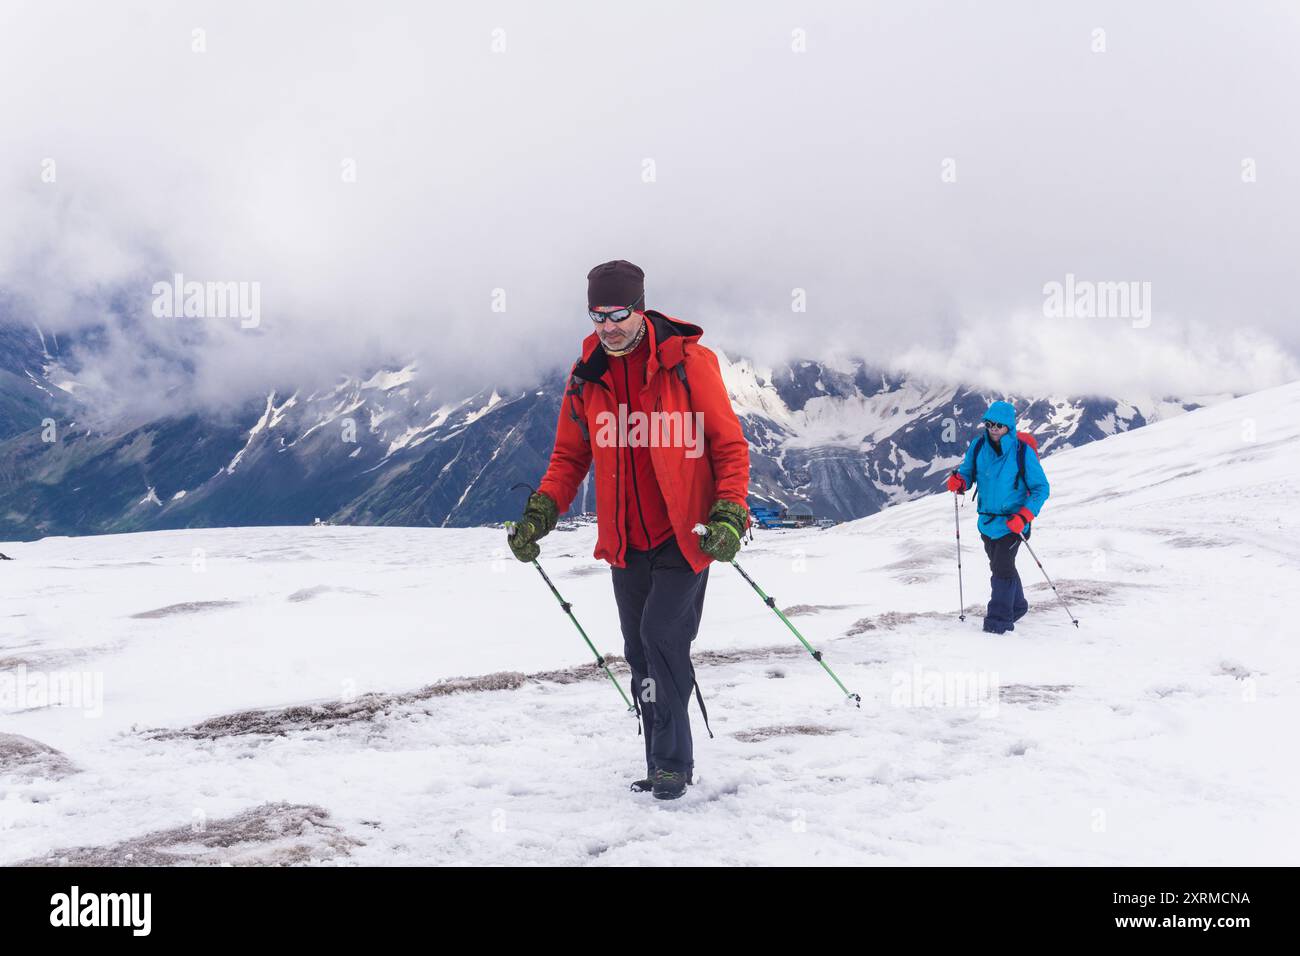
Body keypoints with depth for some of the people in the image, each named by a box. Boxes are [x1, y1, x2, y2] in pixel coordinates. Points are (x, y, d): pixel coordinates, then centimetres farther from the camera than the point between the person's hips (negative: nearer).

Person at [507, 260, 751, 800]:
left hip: (683, 534, -5)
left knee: (662, 635, -16)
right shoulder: (587, 376, 4)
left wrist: (728, 516, -19)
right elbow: (570, 456, 11)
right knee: (641, 652, 8)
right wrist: (540, 514, -3)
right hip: (626, 543, 5)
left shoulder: (688, 363, -10)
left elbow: (729, 446, -7)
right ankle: (665, 765, 20)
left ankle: (672, 761, -2)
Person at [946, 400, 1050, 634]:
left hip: (1012, 522, -6)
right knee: (999, 566, 19)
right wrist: (959, 481, -14)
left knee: (1002, 568, -12)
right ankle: (1016, 606, 39)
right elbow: (968, 472, 11)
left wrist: (1024, 516, -23)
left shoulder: (1022, 452, -15)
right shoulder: (978, 447, -3)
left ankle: (999, 619, -5)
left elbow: (1041, 488, -11)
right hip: (987, 520, 6)